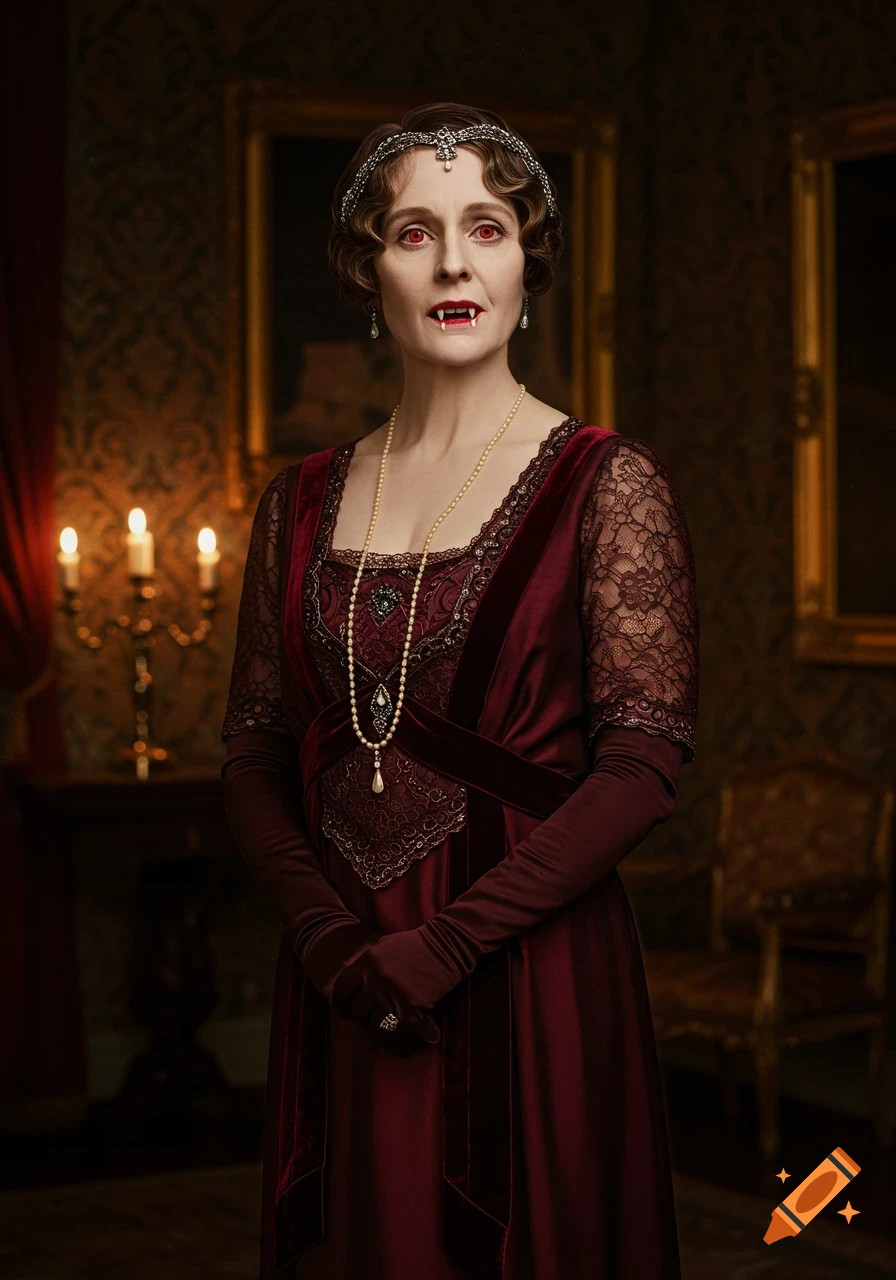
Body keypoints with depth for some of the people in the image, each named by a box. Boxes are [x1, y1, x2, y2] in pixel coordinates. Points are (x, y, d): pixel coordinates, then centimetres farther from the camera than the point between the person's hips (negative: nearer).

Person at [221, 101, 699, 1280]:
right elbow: (254, 755, 8)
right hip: (342, 993, 4)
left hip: (533, 984, -3)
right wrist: (331, 936, -9)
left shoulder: (607, 484, -5)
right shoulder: (303, 504, 8)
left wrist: (449, 942, -15)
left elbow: (647, 762, -11)